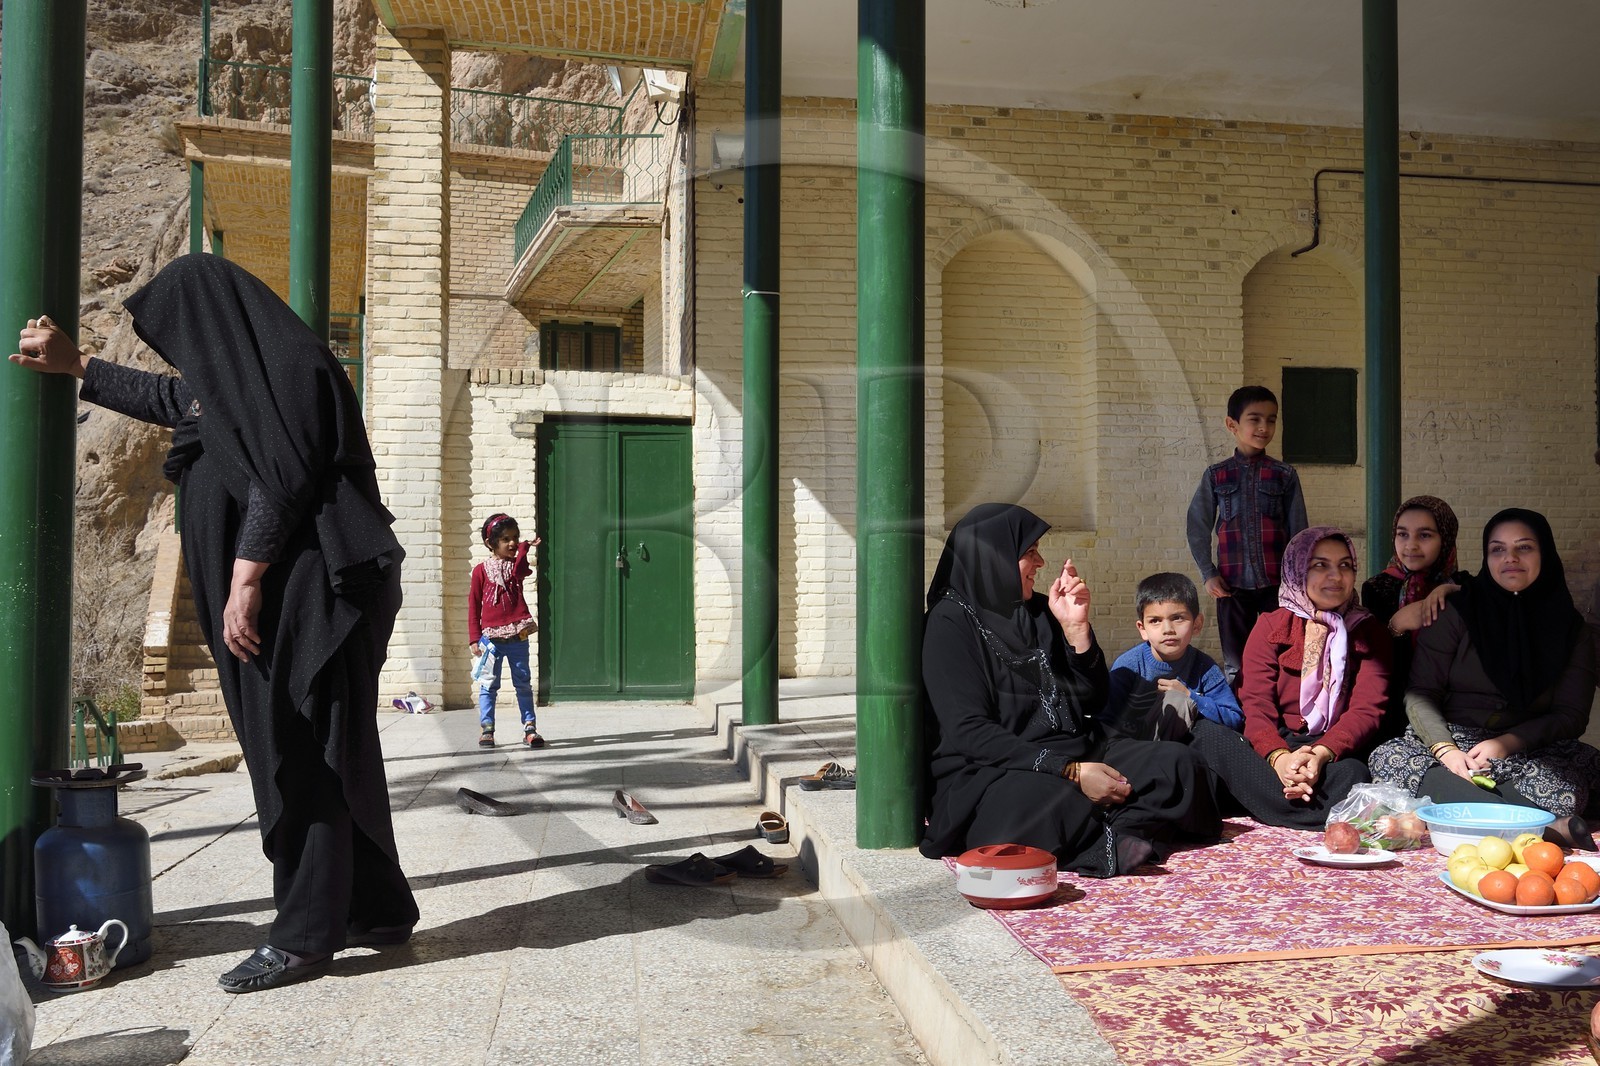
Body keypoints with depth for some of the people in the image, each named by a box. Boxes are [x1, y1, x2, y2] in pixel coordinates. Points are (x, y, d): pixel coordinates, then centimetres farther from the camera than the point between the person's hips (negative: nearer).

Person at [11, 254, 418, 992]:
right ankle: (378, 908, 19)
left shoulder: (286, 367, -10)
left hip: (303, 593, -10)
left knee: (300, 757, -6)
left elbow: (279, 480, -20)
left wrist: (245, 583, -22)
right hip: (277, 593, 10)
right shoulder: (231, 376, 20)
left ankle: (304, 935, 1)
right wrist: (72, 365, 42)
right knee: (333, 753, 11)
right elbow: (165, 397, 38)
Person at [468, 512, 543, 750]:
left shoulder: (517, 565, 8)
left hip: (517, 637, 2)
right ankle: (487, 729, 9)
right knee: (488, 685, 2)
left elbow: (518, 571, -19)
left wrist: (524, 548, -29)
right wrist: (474, 639, -2)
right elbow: (474, 605, 2)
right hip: (491, 638, -2)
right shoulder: (481, 570, 1)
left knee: (524, 683, 6)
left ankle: (530, 727, 10)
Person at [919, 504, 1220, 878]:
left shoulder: (1038, 612, 13)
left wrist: (1076, 627, -2)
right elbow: (970, 732, -17)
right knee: (1050, 800, -39)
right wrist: (1071, 772, -22)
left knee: (1174, 761, -12)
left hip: (1074, 754, 8)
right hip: (988, 774, -7)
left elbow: (1092, 702, 13)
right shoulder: (950, 622, -7)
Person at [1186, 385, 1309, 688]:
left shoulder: (1285, 475, 2)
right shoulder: (1216, 475, 3)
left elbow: (1298, 530, 4)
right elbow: (1198, 527, 5)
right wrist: (1208, 573, -2)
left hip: (1277, 583, 0)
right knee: (1235, 666, 9)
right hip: (1232, 584, 1)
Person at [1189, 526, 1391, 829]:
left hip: (1337, 754, -1)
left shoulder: (1369, 632, 10)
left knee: (1353, 775, -37)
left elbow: (1366, 710, -5)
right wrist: (1279, 757, -27)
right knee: (1207, 732, -30)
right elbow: (1257, 707, -4)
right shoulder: (1271, 627, 9)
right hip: (1275, 747, 1)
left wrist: (1321, 754, -26)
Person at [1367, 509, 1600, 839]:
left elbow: (1572, 714, 4)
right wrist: (1445, 750, -19)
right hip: (1451, 742, 1)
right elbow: (1420, 694, 0)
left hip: (1533, 750, 0)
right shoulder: (1458, 611, 6)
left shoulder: (1567, 626, 10)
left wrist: (1506, 743, -14)